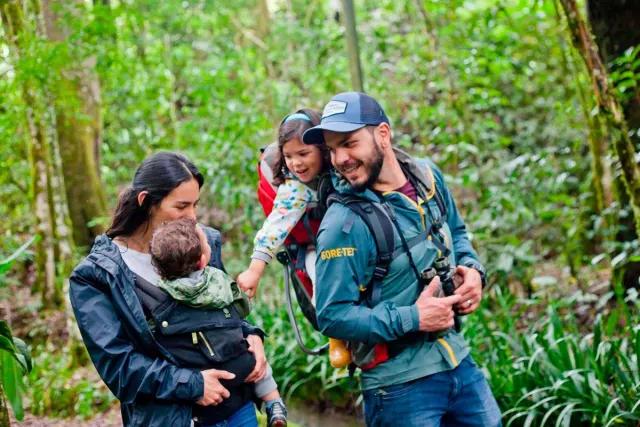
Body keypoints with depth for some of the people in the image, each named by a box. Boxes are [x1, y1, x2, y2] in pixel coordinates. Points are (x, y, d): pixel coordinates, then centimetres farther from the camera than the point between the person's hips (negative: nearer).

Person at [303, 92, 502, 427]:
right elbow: (333, 316, -19)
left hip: (460, 362, 6)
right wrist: (413, 319, -23)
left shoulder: (428, 177, 1)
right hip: (402, 386, -6)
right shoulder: (344, 224, -19)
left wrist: (472, 269, 0)